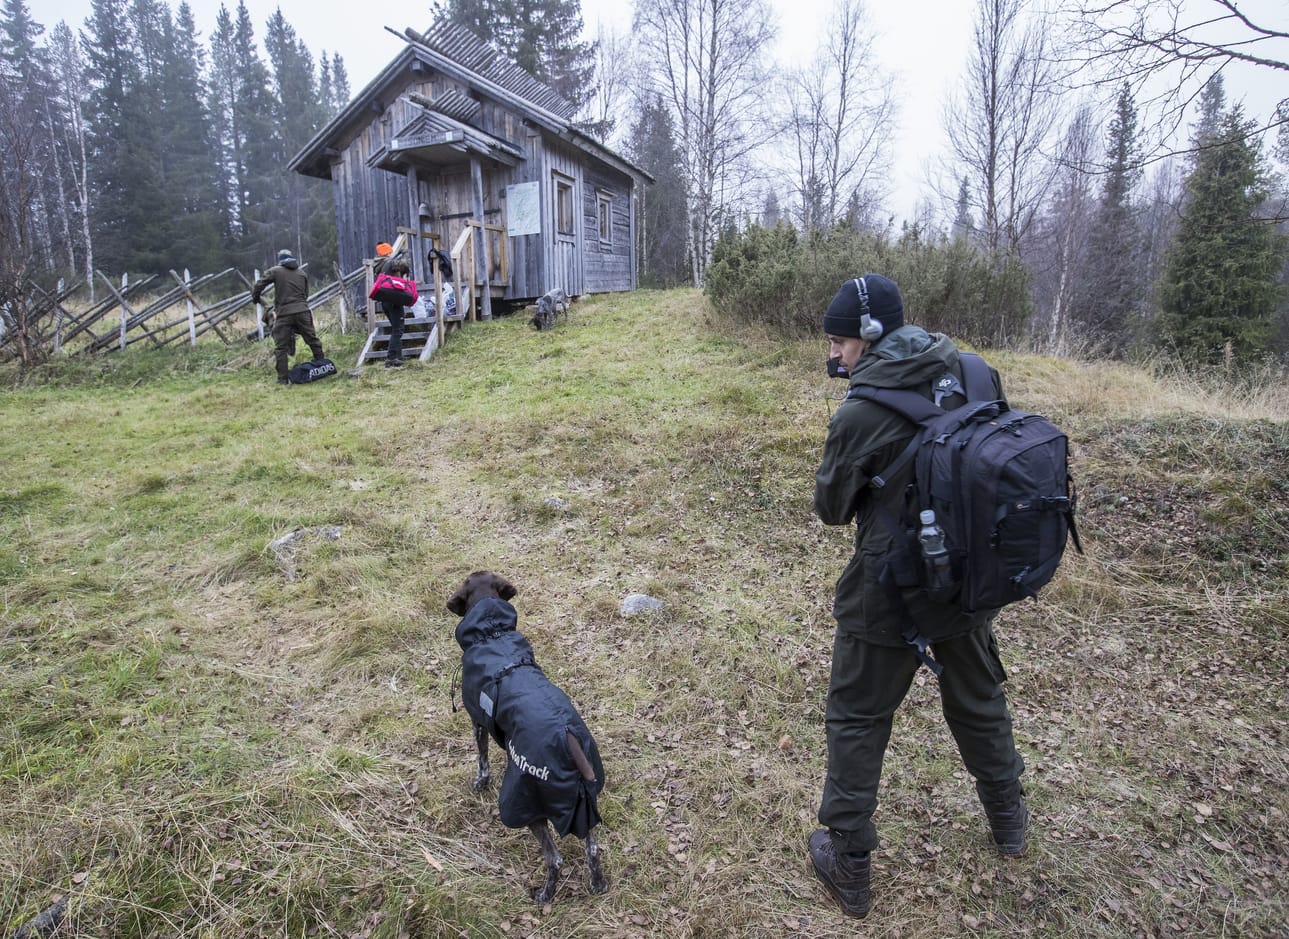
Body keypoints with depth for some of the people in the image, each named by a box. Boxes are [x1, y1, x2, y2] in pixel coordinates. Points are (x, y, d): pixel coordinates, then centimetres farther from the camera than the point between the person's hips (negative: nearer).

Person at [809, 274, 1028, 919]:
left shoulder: (859, 416, -22)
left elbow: (831, 509, -9)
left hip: (887, 597, -6)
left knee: (857, 723, 11)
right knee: (979, 700, 27)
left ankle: (848, 866, 23)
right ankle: (1007, 818, 50)